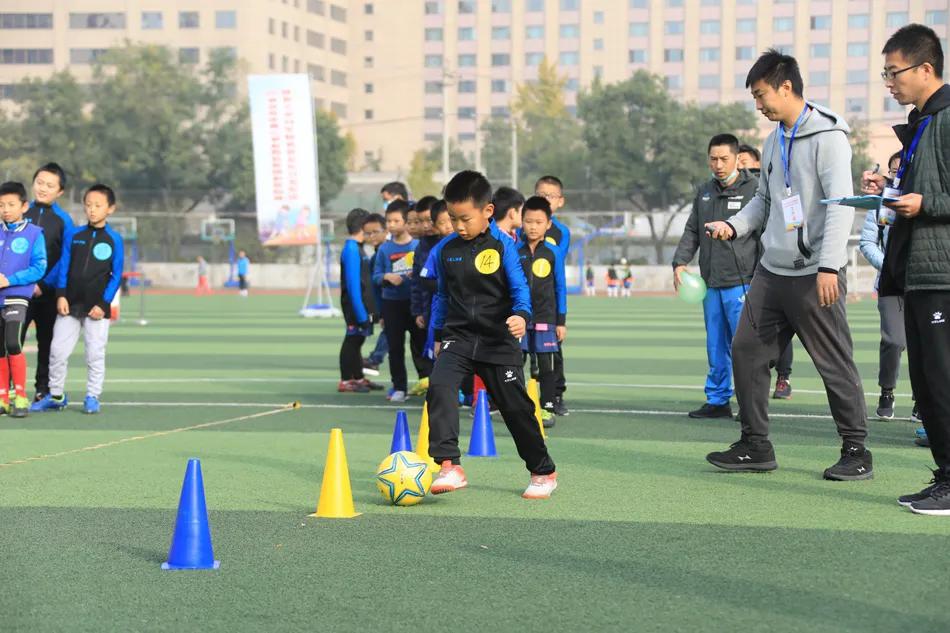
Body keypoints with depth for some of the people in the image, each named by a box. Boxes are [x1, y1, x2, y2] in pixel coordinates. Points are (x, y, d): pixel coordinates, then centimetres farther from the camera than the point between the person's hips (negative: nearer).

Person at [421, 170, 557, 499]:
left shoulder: (503, 246, -8)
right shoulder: (445, 249, 3)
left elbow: (520, 287, -11)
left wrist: (521, 315, -31)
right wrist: (438, 334, 17)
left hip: (498, 341, -2)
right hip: (458, 337, 3)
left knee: (516, 405, 4)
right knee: (439, 386, -24)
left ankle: (543, 472, 24)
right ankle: (450, 467, -27)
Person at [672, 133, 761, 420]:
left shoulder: (755, 189, -4)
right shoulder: (704, 192, 14)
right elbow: (692, 231, 18)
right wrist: (680, 262, 2)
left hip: (741, 282, -6)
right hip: (710, 283, 6)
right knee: (716, 345, 11)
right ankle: (717, 400, 18)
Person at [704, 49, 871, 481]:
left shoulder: (827, 137, -11)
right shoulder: (773, 142, 15)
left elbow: (840, 205, -17)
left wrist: (829, 267, -24)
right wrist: (734, 225, 4)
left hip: (813, 275, -8)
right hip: (772, 270, 8)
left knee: (835, 364, -2)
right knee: (746, 351, 6)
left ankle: (856, 451, 8)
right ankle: (755, 445, 14)